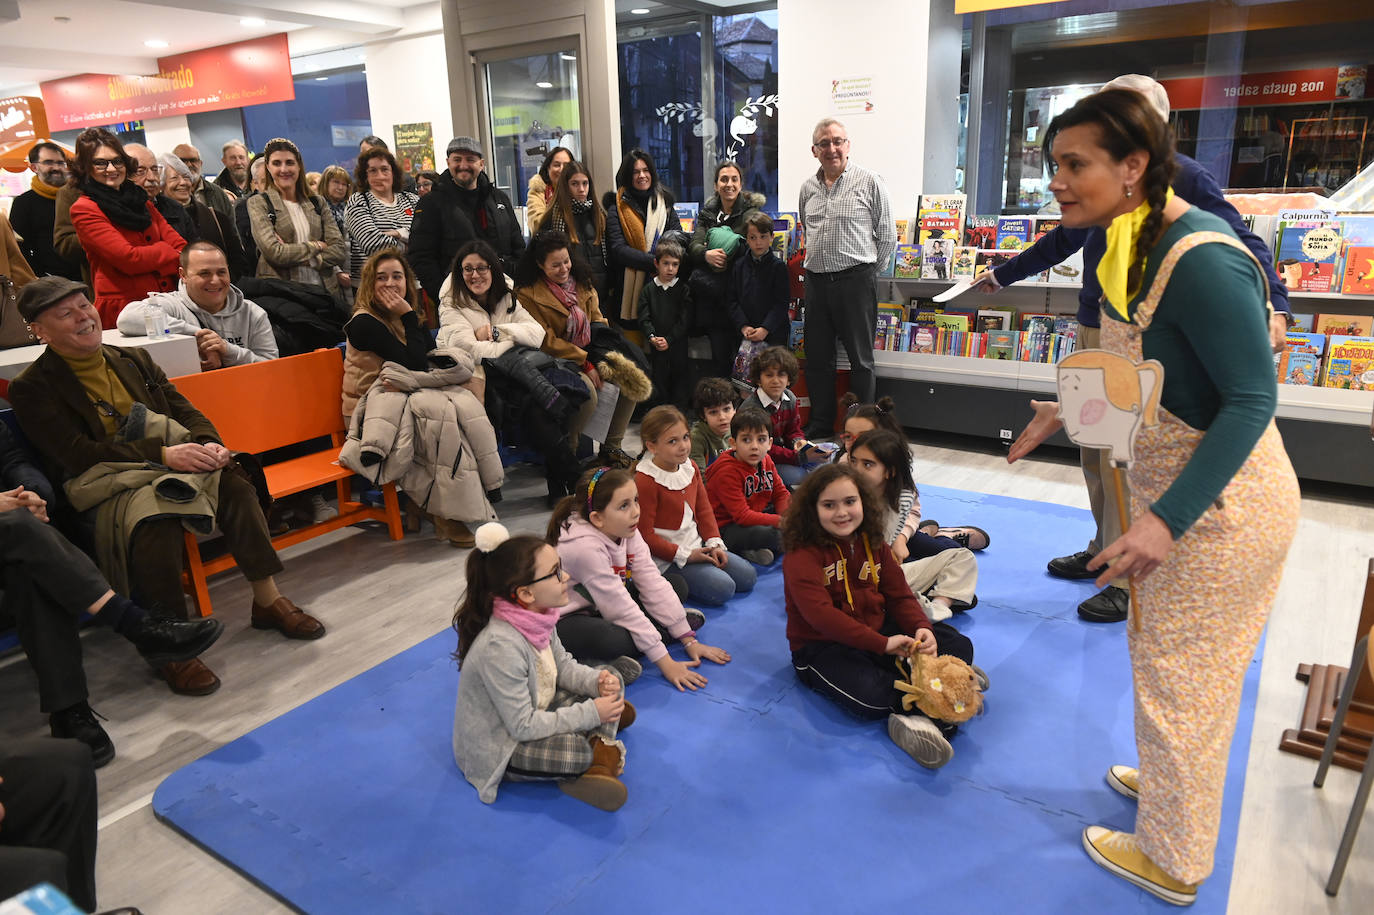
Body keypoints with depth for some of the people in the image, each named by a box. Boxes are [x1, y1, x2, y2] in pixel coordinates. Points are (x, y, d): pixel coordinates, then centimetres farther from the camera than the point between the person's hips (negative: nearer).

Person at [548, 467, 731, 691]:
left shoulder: (626, 530, -9)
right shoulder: (584, 546, -32)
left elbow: (653, 584, -8)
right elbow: (621, 608, -29)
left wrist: (689, 640, -9)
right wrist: (665, 663, -26)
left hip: (601, 610, 7)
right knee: (614, 641, -37)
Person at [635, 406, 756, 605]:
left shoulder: (690, 467, 4)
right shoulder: (644, 481, -22)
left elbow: (703, 508, 13)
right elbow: (644, 535, -19)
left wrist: (714, 543, -1)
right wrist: (684, 555, -17)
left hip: (696, 546, 8)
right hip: (666, 558, -8)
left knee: (747, 577, 5)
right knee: (722, 588, -20)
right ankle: (668, 584, -3)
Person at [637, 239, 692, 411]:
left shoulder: (684, 289, 0)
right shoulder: (649, 289, 5)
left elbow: (685, 319, -6)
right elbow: (644, 318, -2)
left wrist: (669, 339, -15)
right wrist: (652, 337, -18)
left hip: (678, 345, -1)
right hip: (656, 346, 1)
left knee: (680, 380, 5)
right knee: (659, 382, 6)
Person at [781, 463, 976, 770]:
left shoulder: (873, 543, 6)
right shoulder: (802, 553, -17)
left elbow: (899, 595, 5)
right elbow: (820, 615, -28)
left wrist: (922, 629, -17)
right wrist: (883, 644, -33)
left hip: (878, 631, 7)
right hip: (821, 647, -7)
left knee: (958, 646, -5)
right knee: (870, 697, -35)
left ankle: (917, 716, -24)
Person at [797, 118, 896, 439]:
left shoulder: (869, 182, -4)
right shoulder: (808, 188, 11)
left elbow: (887, 236, 0)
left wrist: (865, 268, 5)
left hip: (856, 280, -5)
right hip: (816, 281, 5)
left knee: (860, 359, 2)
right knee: (817, 358, 11)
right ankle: (820, 426, 23)